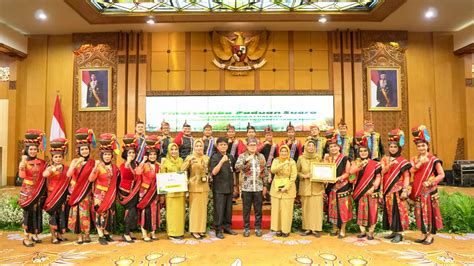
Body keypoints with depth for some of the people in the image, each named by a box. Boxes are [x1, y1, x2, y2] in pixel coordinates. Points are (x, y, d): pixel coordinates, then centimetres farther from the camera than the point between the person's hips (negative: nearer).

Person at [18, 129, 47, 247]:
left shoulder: (41, 162, 6)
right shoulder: (24, 162, -6)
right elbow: (22, 175, -24)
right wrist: (23, 162, -32)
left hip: (39, 191, 4)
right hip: (27, 190, -4)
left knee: (37, 212, 9)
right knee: (28, 212, -4)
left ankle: (34, 235, 22)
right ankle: (26, 238, 3)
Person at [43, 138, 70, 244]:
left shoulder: (66, 168, 5)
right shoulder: (50, 168, -6)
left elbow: (68, 181, 11)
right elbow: (44, 174, -29)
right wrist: (54, 169, -40)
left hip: (62, 195, 4)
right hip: (52, 194, -3)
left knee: (62, 213, 8)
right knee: (53, 214, 0)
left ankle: (59, 233, 21)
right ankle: (53, 235, 9)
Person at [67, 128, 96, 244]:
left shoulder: (92, 163, 3)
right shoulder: (75, 161, 1)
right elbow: (68, 174, -14)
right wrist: (77, 164, -23)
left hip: (87, 192, 0)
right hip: (76, 192, 0)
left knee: (86, 212, 2)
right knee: (77, 212, -1)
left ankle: (86, 234, 12)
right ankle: (79, 235, 8)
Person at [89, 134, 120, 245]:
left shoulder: (114, 167, 6)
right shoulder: (98, 166, -9)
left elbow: (116, 180, 19)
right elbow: (90, 179, -23)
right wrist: (95, 168, -36)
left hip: (110, 195, 5)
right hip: (99, 194, -5)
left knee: (109, 213, 9)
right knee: (100, 213, -3)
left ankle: (106, 234, 21)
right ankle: (101, 236, 4)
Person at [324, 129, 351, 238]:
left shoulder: (344, 159, -3)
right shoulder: (327, 158, 9)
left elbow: (348, 173, -6)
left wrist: (339, 178, -19)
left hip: (342, 186, -4)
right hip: (331, 187, 4)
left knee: (343, 207, -2)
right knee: (333, 207, 8)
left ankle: (342, 230, 8)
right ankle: (334, 228, 21)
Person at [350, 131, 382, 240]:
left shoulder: (374, 164, 4)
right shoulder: (355, 163, 9)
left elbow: (378, 177, -1)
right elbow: (351, 172, -11)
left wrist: (373, 188, -12)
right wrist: (360, 164, -21)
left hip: (372, 191, -1)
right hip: (360, 191, 2)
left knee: (372, 211, -1)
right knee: (361, 210, 4)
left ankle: (371, 232, 10)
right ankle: (362, 231, 15)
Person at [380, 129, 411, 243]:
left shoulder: (402, 161, -2)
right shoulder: (385, 159, 10)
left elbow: (406, 177, -7)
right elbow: (381, 172, -2)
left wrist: (405, 191, -15)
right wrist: (389, 165, -18)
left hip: (398, 190, -4)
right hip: (388, 190, 5)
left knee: (398, 210, -4)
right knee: (389, 210, 9)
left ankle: (399, 233, 3)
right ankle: (394, 231, 20)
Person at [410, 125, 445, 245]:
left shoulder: (433, 159, -4)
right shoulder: (414, 159, 9)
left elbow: (441, 175, -6)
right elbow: (411, 170, -7)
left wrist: (430, 182, -18)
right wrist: (420, 163, -21)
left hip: (430, 190, -4)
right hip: (418, 191, 4)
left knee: (430, 211, -1)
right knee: (420, 212, 8)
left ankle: (431, 235, 9)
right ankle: (423, 234, 19)